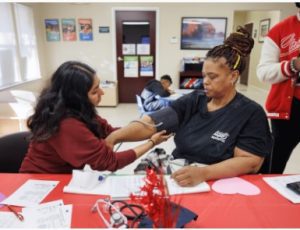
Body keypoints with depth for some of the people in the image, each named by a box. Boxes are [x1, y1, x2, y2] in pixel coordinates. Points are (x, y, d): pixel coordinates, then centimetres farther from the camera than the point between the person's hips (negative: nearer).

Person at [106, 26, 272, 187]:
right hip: (176, 178, 4)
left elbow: (251, 162, -14)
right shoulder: (192, 101, 3)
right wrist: (115, 137, -21)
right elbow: (150, 123, -6)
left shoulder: (251, 113, -5)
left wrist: (203, 173, -28)